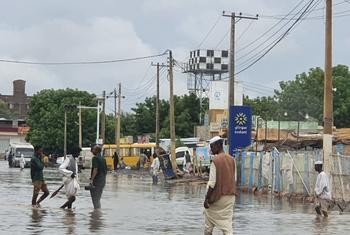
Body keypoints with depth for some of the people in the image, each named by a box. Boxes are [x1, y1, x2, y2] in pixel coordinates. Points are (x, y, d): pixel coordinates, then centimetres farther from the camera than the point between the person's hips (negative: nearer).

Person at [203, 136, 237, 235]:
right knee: (227, 223, 3)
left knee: (209, 223, 11)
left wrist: (206, 199, -11)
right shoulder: (231, 159, 5)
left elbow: (212, 182, -15)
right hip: (230, 197, 5)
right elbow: (234, 179, 11)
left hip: (217, 197, -5)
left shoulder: (215, 161, -14)